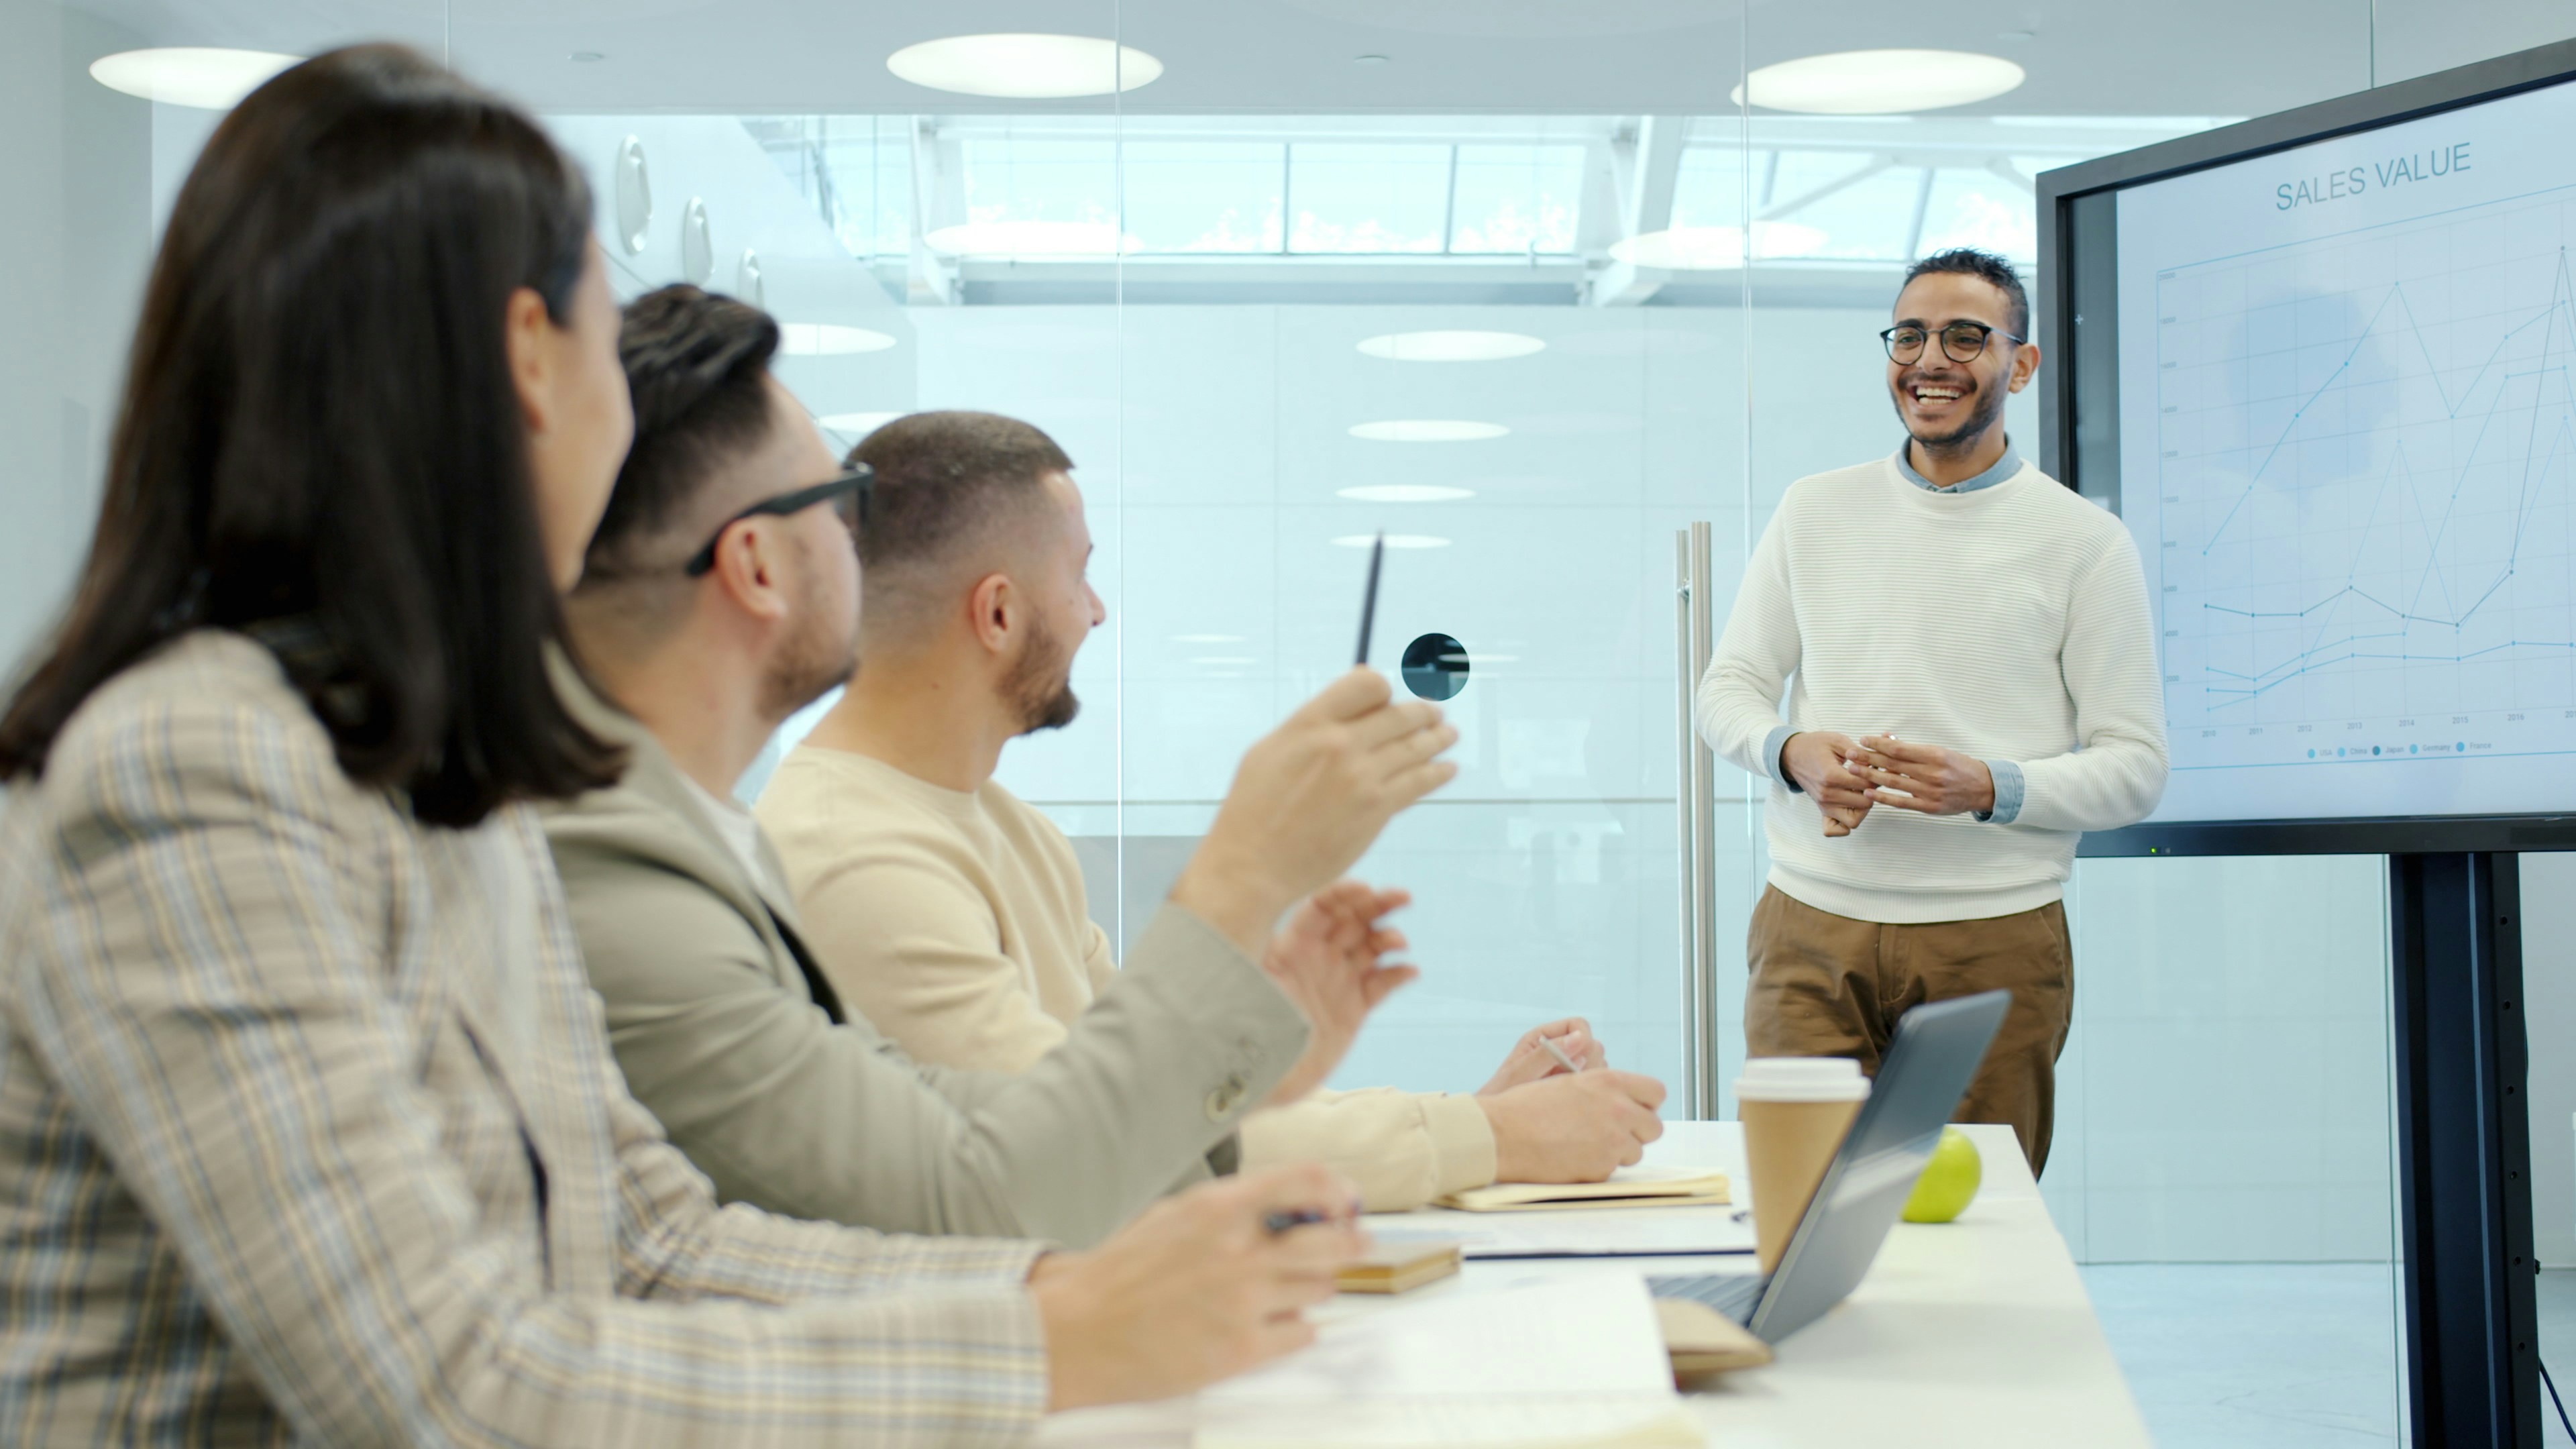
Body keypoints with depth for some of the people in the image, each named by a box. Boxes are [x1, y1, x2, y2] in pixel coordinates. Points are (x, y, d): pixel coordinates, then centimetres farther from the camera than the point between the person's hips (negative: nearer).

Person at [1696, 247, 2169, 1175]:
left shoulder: (2083, 540, 2)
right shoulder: (1815, 510, 11)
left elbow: (2137, 766, 1)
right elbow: (1728, 687, 15)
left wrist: (1991, 788, -16)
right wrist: (1793, 752, -7)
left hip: (1996, 944, -2)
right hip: (1812, 930, 2)